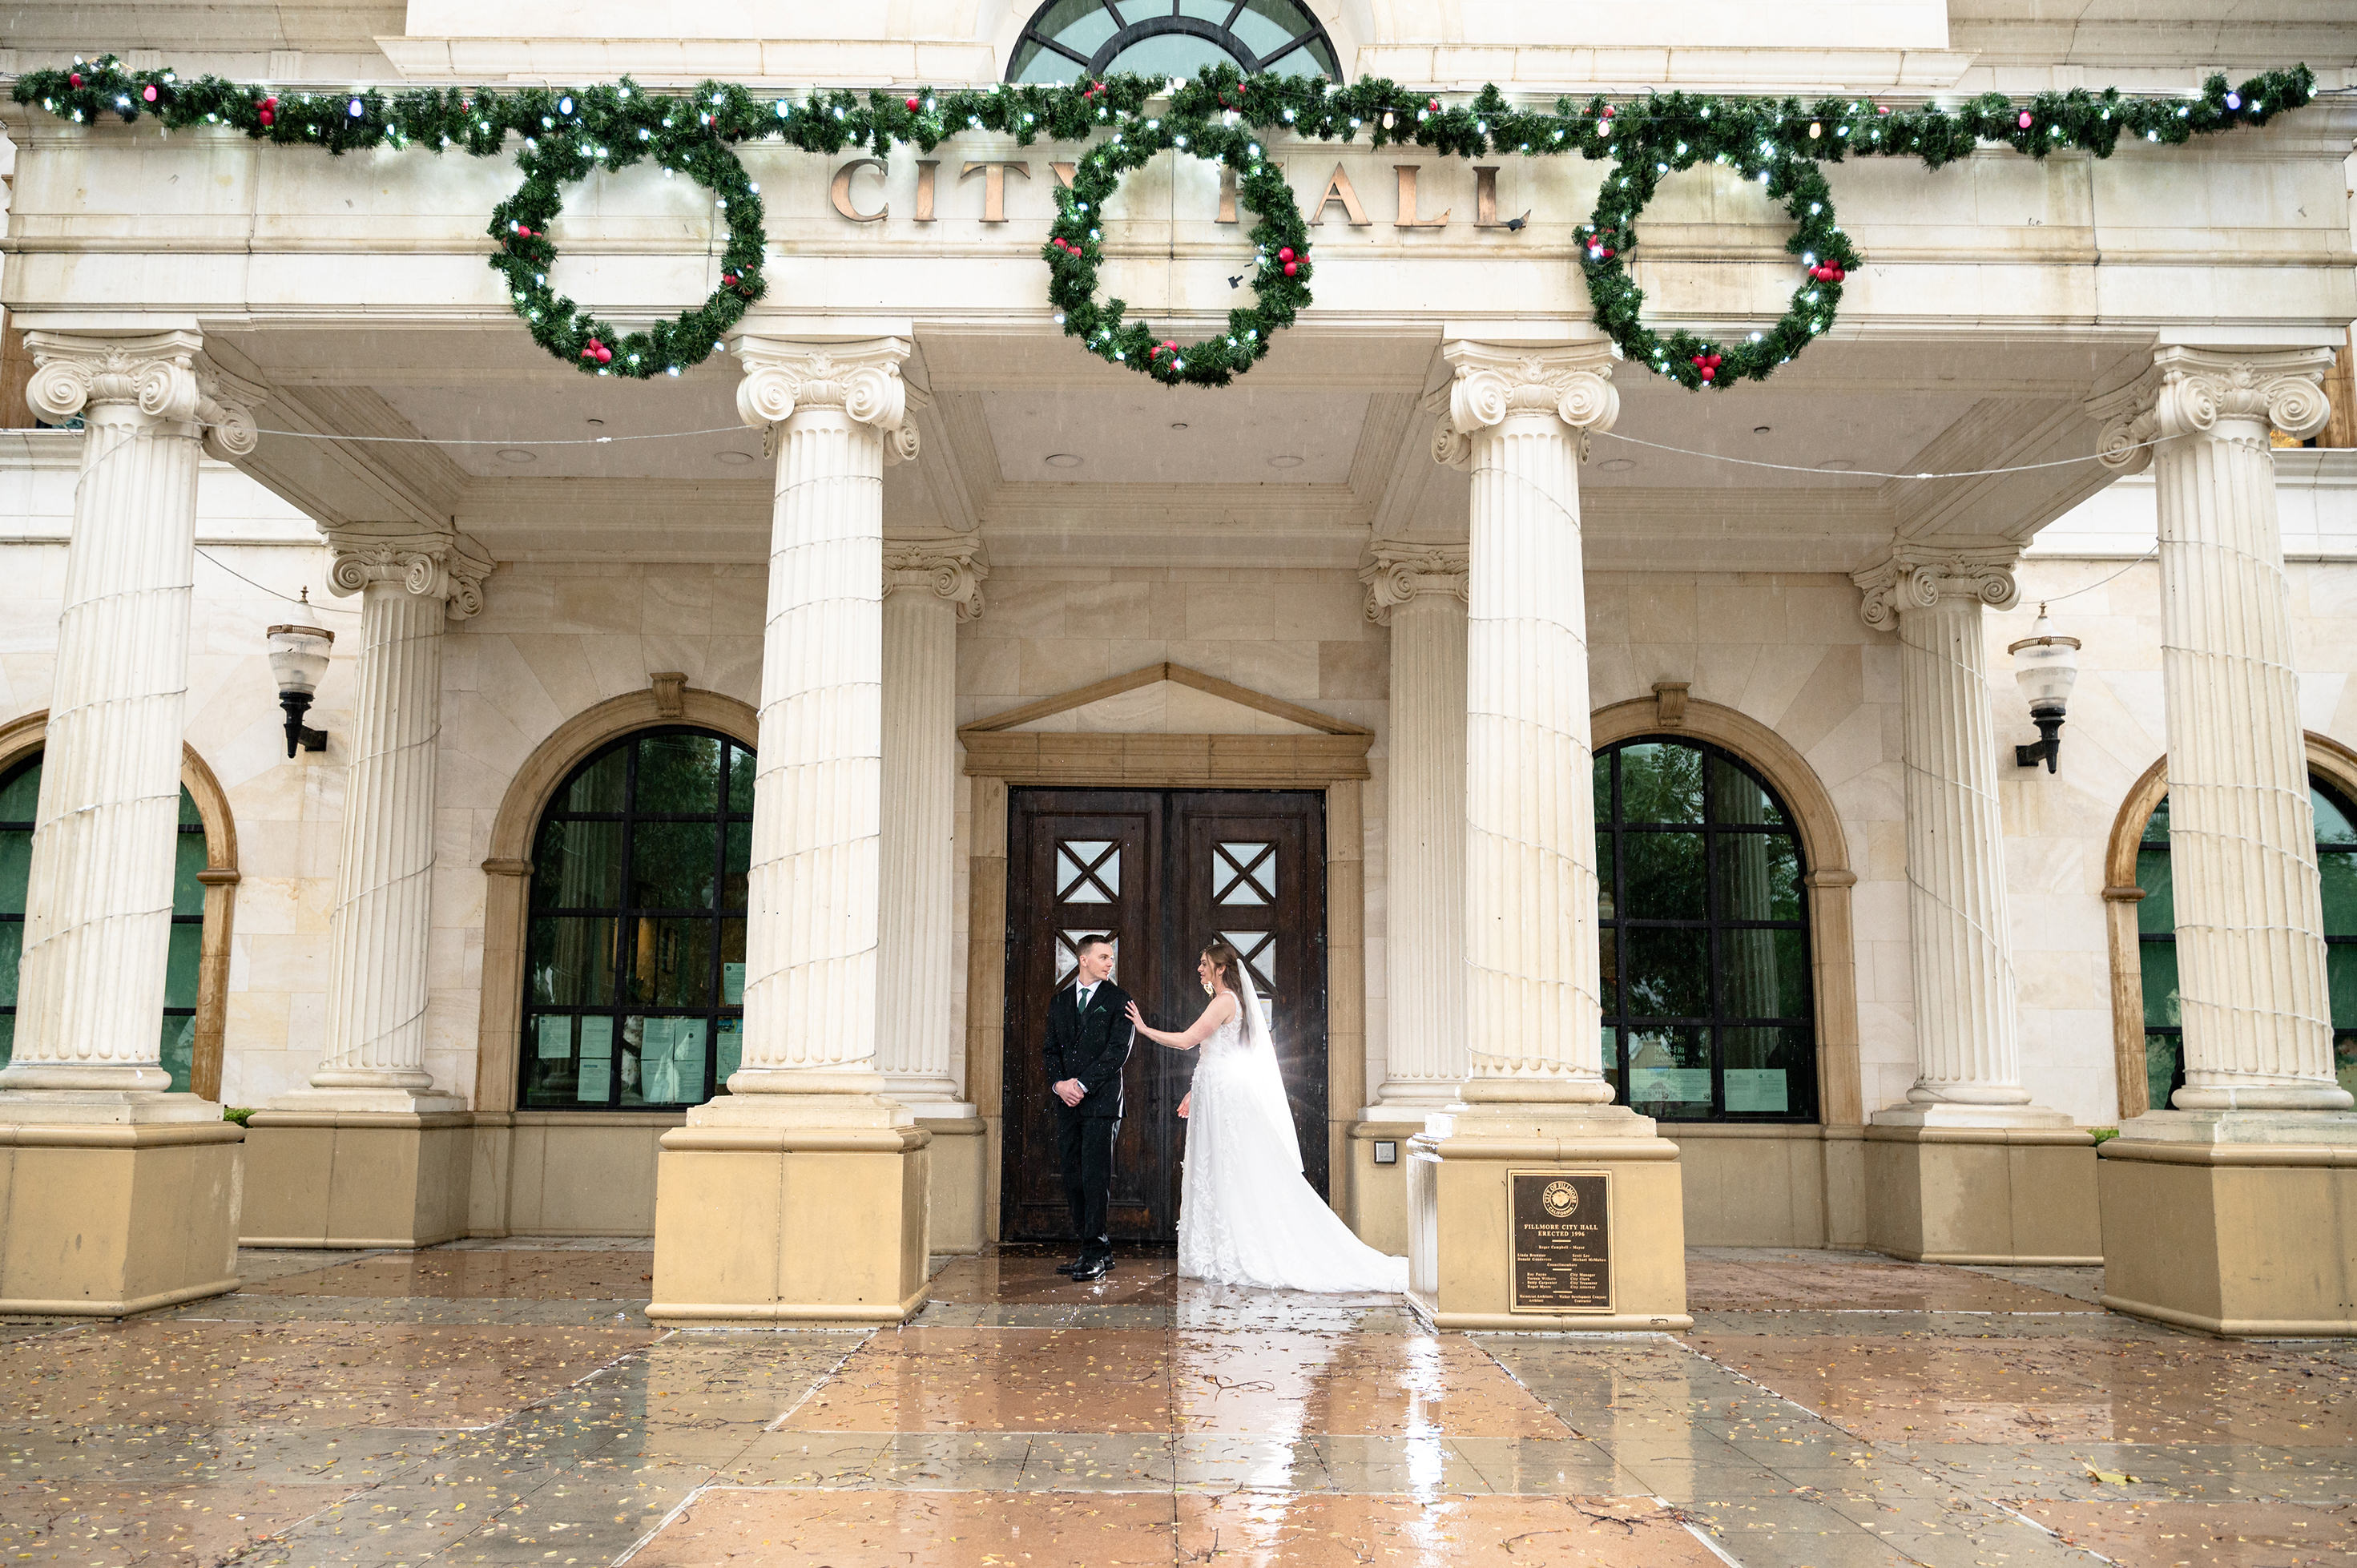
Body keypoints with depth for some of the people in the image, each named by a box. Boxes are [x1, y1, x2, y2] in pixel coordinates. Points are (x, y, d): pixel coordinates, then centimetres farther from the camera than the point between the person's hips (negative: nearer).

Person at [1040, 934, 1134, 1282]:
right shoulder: (1059, 1002, 16)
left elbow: (1118, 1051, -7)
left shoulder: (1119, 1000, 2)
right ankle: (1096, 1250, 13)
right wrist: (1059, 1083, -4)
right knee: (1073, 1179, 6)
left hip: (1102, 1100, -5)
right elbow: (1050, 1049, 14)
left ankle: (1096, 1254, -5)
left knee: (1095, 1177, -8)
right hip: (1067, 1102, 5)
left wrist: (1082, 1084, -12)